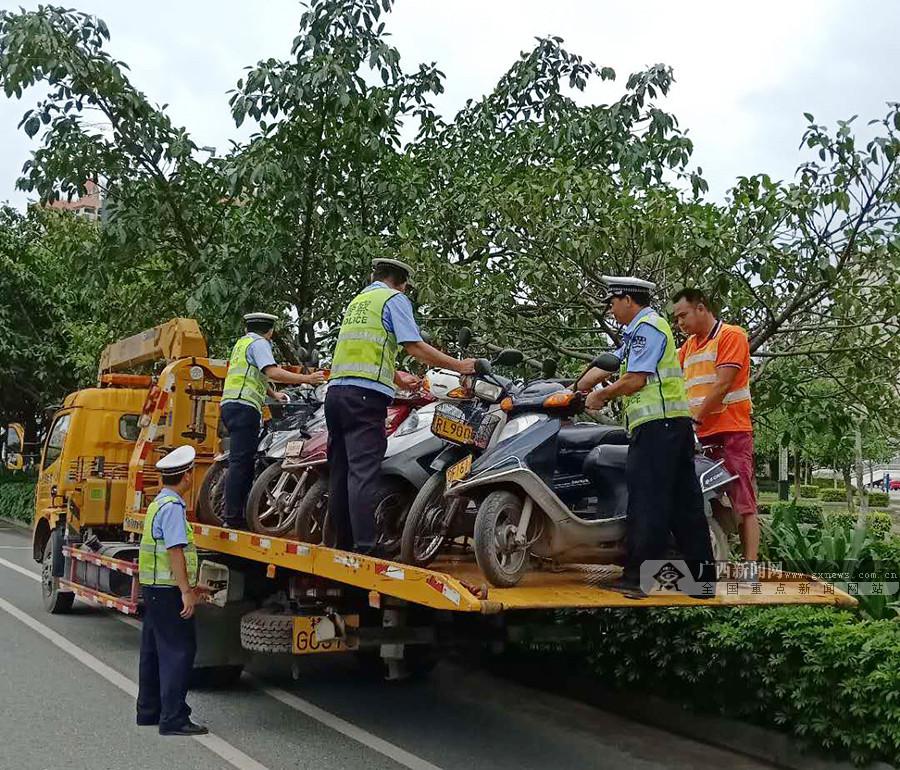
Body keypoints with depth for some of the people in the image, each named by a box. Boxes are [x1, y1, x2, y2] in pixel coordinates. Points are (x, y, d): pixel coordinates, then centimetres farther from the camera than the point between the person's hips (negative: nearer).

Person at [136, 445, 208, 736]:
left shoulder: (159, 502, 15)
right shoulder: (173, 506, -17)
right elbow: (175, 551, -23)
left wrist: (188, 585, 25)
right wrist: (186, 591, -23)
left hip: (154, 588, 10)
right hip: (168, 590, -10)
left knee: (153, 650, 16)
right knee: (178, 650, -8)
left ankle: (149, 711, 25)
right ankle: (173, 719, -8)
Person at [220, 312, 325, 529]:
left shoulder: (242, 342, 26)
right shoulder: (259, 343, -4)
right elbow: (273, 372, -19)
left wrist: (273, 394, 44)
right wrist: (306, 379, -18)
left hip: (230, 405, 10)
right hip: (244, 407, -10)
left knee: (243, 462, 11)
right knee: (241, 462, -13)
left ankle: (235, 515, 11)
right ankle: (232, 517, -16)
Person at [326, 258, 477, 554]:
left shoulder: (356, 301, 27)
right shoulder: (394, 298, 3)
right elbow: (415, 346, -6)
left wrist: (397, 377, 39)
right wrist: (459, 366, 1)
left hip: (336, 389, 8)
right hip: (365, 395, -8)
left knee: (340, 472, 9)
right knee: (362, 472, -14)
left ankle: (339, 544, 13)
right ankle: (366, 548, -19)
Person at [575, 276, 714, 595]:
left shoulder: (647, 326, -6)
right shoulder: (638, 331, 26)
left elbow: (635, 379, -13)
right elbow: (605, 367, 26)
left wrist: (600, 394, 0)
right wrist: (572, 390, 23)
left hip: (656, 425, -10)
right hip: (676, 425, 10)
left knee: (646, 501, -9)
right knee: (683, 502, 8)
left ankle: (637, 576, -8)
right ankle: (702, 574, 10)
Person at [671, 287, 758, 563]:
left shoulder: (731, 335, -2)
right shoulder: (688, 346, 22)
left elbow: (721, 385, -11)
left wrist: (695, 419, -12)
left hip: (731, 432, -7)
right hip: (699, 436, 7)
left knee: (743, 504, -6)